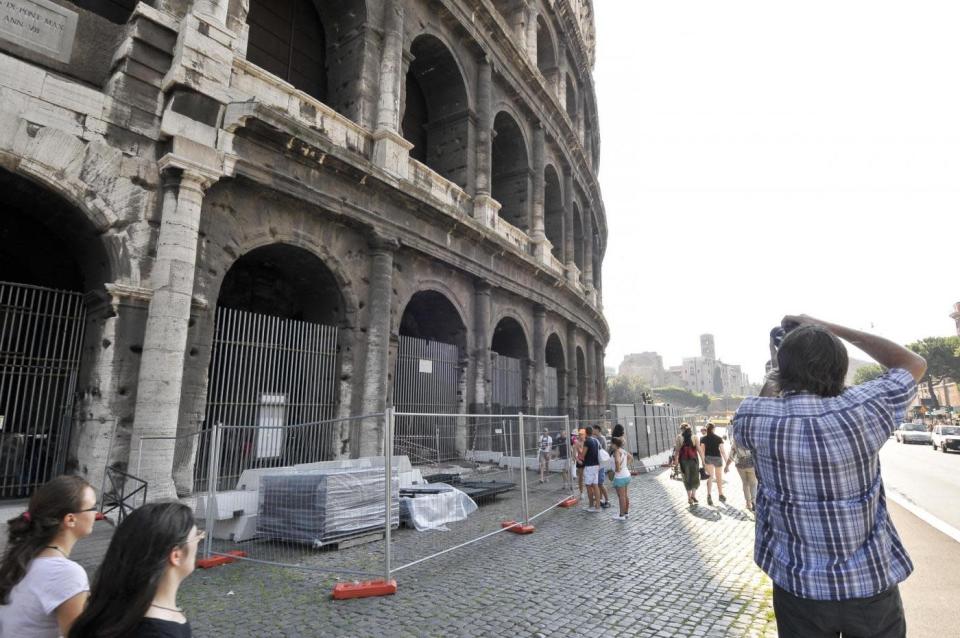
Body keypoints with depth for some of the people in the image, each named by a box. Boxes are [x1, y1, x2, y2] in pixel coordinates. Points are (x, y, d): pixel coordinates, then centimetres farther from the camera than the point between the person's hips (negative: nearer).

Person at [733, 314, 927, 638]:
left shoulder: (751, 417, -17)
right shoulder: (859, 410, -19)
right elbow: (915, 363, 2)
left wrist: (778, 366, 15)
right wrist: (829, 328, 1)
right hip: (871, 586, 0)